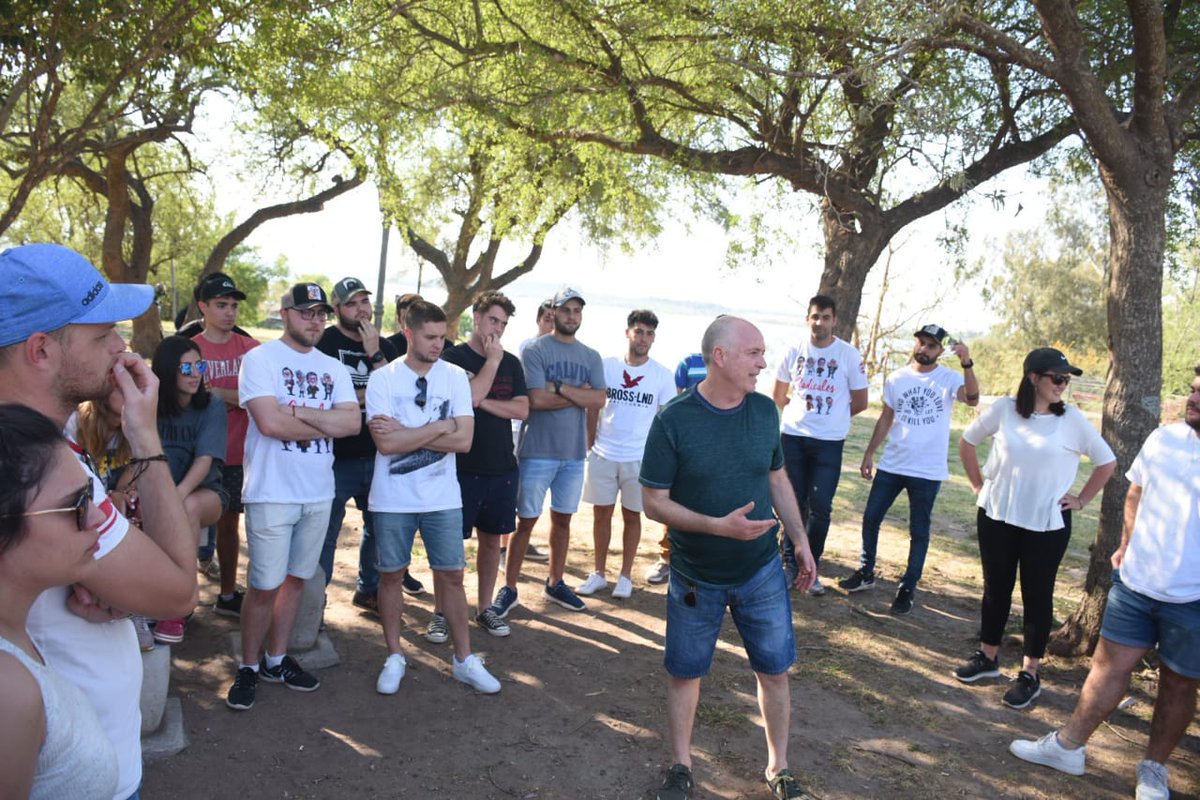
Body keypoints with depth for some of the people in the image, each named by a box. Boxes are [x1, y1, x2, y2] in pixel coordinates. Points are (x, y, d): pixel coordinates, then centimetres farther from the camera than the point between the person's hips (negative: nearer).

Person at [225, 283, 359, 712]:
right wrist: (325, 424, -8)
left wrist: (298, 411, -15)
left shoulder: (332, 367, 9)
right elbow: (270, 422, -20)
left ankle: (276, 660, 29)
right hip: (271, 492, -5)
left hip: (318, 492, 5)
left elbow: (352, 422, -5)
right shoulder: (260, 358, -6)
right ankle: (248, 667, 19)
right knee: (264, 585, 1)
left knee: (296, 578, 14)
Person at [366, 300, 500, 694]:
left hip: (443, 498, 1)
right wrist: (439, 427, -13)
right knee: (391, 574, 10)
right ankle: (394, 657, 28)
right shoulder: (383, 378, -7)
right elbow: (386, 443, -17)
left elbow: (463, 440, -11)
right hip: (392, 499, -1)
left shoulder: (455, 377, -1)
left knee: (451, 575, 7)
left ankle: (465, 660, 20)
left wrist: (404, 432, -14)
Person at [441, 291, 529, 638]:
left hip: (502, 466, 5)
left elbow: (522, 409, -1)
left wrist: (485, 402, -12)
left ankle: (485, 608, 26)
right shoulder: (454, 357, -6)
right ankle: (444, 612, 17)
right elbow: (469, 397, -22)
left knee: (492, 538, 13)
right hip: (462, 466, -5)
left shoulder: (511, 363, 9)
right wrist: (492, 360, -14)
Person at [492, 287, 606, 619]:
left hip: (574, 453, 5)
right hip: (538, 451, -5)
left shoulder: (591, 357, 8)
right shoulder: (535, 351, -6)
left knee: (562, 518, 15)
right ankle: (509, 588, 12)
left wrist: (560, 387, -15)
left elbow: (599, 400, -6)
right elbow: (537, 399, -18)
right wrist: (579, 393, -9)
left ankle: (556, 583, 29)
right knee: (526, 520, 2)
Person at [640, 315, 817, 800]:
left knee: (775, 670, 12)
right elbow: (654, 502, -15)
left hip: (762, 571, 3)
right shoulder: (673, 420, -17)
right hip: (695, 577, -3)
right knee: (684, 673, 12)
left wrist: (800, 540, 7)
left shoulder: (765, 410, -4)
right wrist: (719, 526, -25)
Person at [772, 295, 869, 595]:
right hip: (793, 438, 2)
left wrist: (831, 417, 8)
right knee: (794, 503, 10)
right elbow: (779, 397, 15)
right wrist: (798, 415, 11)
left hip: (829, 443, -2)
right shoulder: (794, 352, 2)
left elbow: (860, 402, 2)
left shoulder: (850, 355, -5)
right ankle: (790, 562, 23)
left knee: (820, 507, -2)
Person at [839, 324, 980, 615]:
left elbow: (972, 399, -28)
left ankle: (908, 588, 17)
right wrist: (869, 454, 8)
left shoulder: (950, 378, -7)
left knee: (919, 531, 6)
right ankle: (866, 572, 26)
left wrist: (967, 363, -41)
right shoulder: (897, 378, 3)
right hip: (891, 465, 4)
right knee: (870, 518, 9)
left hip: (928, 471, -4)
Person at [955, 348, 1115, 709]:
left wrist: (1081, 500, 1)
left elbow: (1107, 462, 3)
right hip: (997, 517, 2)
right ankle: (987, 657, 29)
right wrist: (979, 485, 6)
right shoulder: (1004, 409, -5)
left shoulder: (1072, 419, -7)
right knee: (996, 587, 13)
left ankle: (1029, 674, 18)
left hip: (1047, 524, -1)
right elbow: (967, 441, 9)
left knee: (1037, 595, 6)